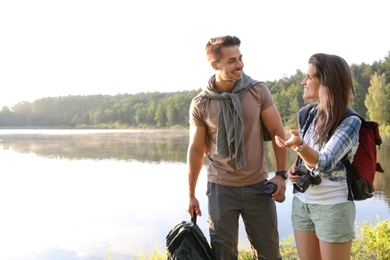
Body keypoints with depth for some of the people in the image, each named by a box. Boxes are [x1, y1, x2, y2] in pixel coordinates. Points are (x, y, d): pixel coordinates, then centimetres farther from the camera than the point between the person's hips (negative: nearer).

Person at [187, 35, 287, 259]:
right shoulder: (200, 104, -7)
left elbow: (277, 132, 1)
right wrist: (191, 195, 5)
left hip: (258, 186, 1)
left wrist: (281, 174, -5)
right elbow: (196, 150, 1)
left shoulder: (258, 91, -6)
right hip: (221, 188, 0)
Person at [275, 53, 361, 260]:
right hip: (302, 202, 6)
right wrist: (293, 168, -5)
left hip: (332, 207, -5)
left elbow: (325, 163, -26)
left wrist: (299, 145, -44)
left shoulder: (350, 121, -16)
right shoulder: (306, 114, 2)